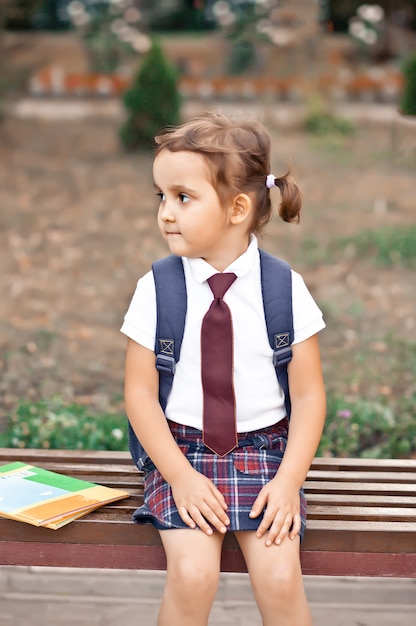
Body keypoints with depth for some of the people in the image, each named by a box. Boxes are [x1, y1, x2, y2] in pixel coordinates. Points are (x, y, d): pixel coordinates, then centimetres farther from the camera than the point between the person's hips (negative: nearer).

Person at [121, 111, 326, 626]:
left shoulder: (285, 289, -5)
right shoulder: (157, 290, -5)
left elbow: (309, 394, -1)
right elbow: (139, 394, -3)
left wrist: (290, 479, -12)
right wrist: (180, 476, -12)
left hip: (264, 450, 0)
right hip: (181, 451, 0)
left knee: (279, 577, -19)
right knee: (191, 574, -21)